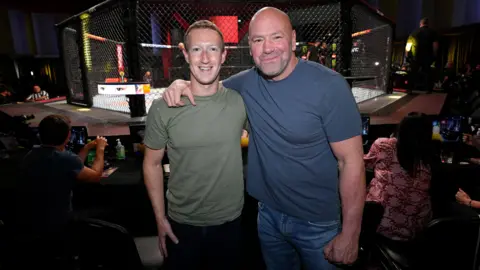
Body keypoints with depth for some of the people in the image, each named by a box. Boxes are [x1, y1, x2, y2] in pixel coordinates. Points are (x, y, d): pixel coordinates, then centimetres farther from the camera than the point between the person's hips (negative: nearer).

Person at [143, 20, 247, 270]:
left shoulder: (240, 100, -11)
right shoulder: (163, 108, -13)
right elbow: (152, 164, -4)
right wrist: (160, 218, -2)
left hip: (230, 221, 1)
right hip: (181, 223, 0)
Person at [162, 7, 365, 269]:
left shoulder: (328, 85, -19)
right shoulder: (246, 82, -5)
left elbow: (351, 161, -17)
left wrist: (350, 235, -16)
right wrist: (183, 84, -11)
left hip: (318, 223, -4)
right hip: (268, 213, 5)